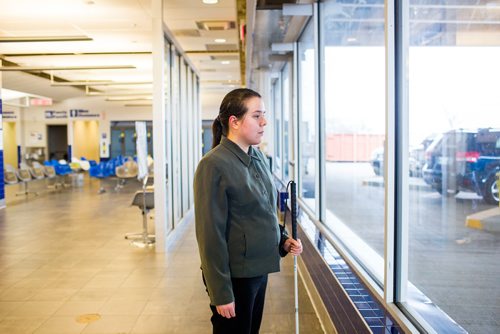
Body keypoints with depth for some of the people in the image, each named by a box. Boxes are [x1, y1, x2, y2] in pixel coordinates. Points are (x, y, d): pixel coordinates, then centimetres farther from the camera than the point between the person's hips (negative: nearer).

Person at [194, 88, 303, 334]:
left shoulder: (258, 158, 4)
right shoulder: (213, 165, -18)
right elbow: (211, 235, -19)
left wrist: (282, 240, 1)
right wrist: (221, 293, -17)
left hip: (259, 270, 7)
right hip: (234, 275, -7)